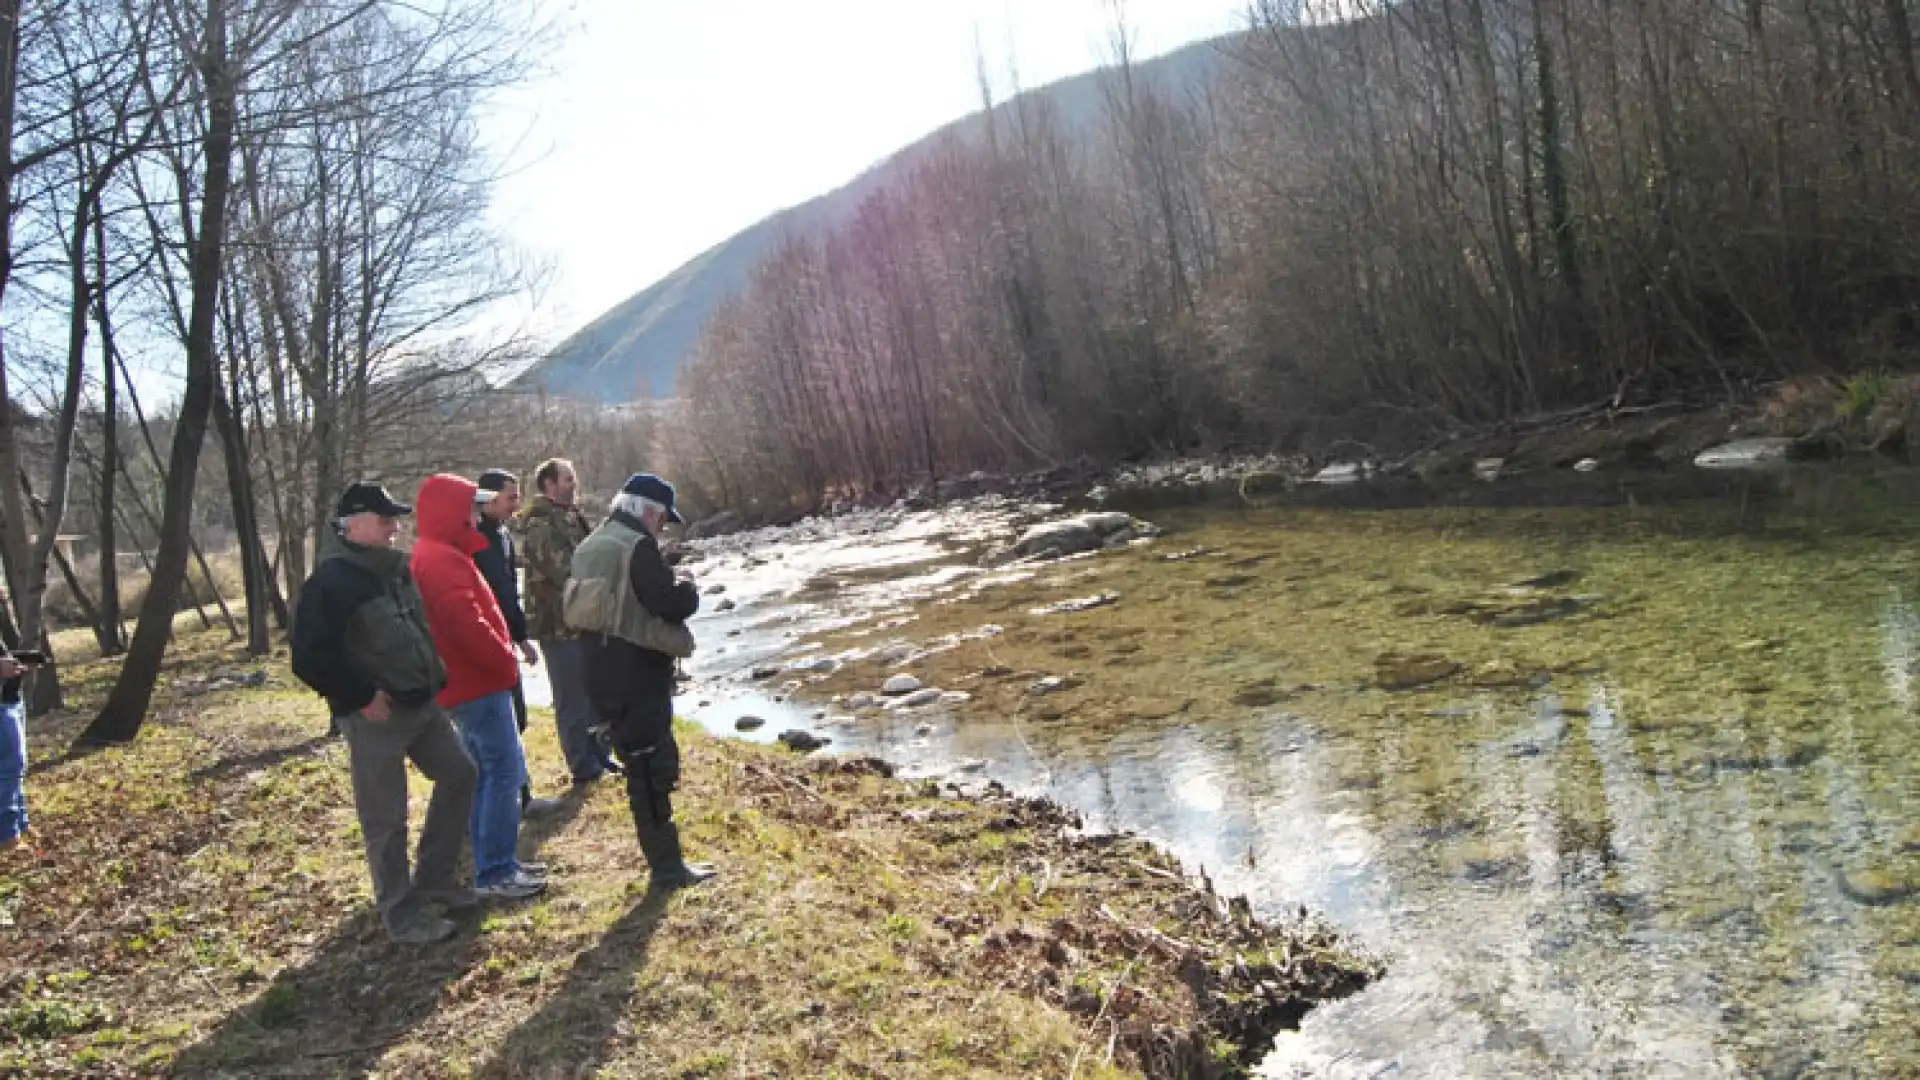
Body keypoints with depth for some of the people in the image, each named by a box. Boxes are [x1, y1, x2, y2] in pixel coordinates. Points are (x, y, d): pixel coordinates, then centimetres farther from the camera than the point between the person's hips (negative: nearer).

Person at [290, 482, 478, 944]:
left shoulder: (396, 568, 8)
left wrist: (434, 675, 14)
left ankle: (434, 877, 29)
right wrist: (360, 697, -20)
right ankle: (402, 914, 15)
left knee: (459, 773, 16)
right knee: (386, 820, 1)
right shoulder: (332, 582, -19)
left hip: (420, 702, 9)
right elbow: (311, 657, -24)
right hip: (376, 715, -9)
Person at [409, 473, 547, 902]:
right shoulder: (441, 560, -18)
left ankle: (497, 862, 24)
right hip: (478, 684, -11)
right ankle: (495, 874, -2)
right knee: (502, 772, -7)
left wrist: (502, 661, 13)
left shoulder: (440, 556, 17)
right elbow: (467, 623, -27)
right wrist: (506, 662, -16)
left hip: (473, 682, 11)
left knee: (492, 772, 16)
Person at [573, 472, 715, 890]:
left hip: (605, 676, 9)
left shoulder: (590, 548, 14)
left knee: (645, 768, 16)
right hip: (637, 678, -9)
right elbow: (671, 603, -23)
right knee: (653, 770, -2)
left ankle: (667, 860, 23)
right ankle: (667, 867, 4)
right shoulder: (637, 547, -17)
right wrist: (687, 589, 1)